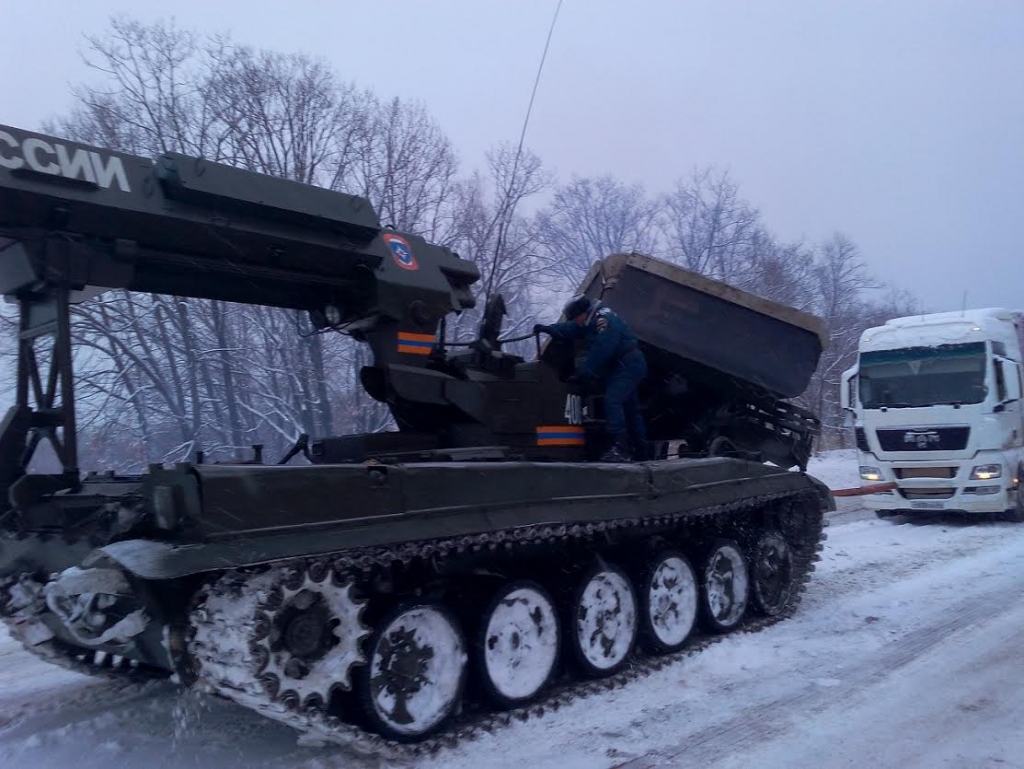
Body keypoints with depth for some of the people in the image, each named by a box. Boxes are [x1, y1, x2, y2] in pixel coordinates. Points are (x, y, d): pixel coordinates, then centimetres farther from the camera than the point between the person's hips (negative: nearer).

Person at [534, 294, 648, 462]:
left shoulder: (604, 320, -22)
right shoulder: (592, 321, 11)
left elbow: (599, 353, -26)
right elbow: (569, 329, 11)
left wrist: (582, 374, -22)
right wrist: (548, 329, -5)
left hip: (628, 365, -11)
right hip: (625, 366, 11)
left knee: (612, 400, -22)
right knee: (629, 407, 14)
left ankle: (620, 448, -26)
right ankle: (641, 451, 22)